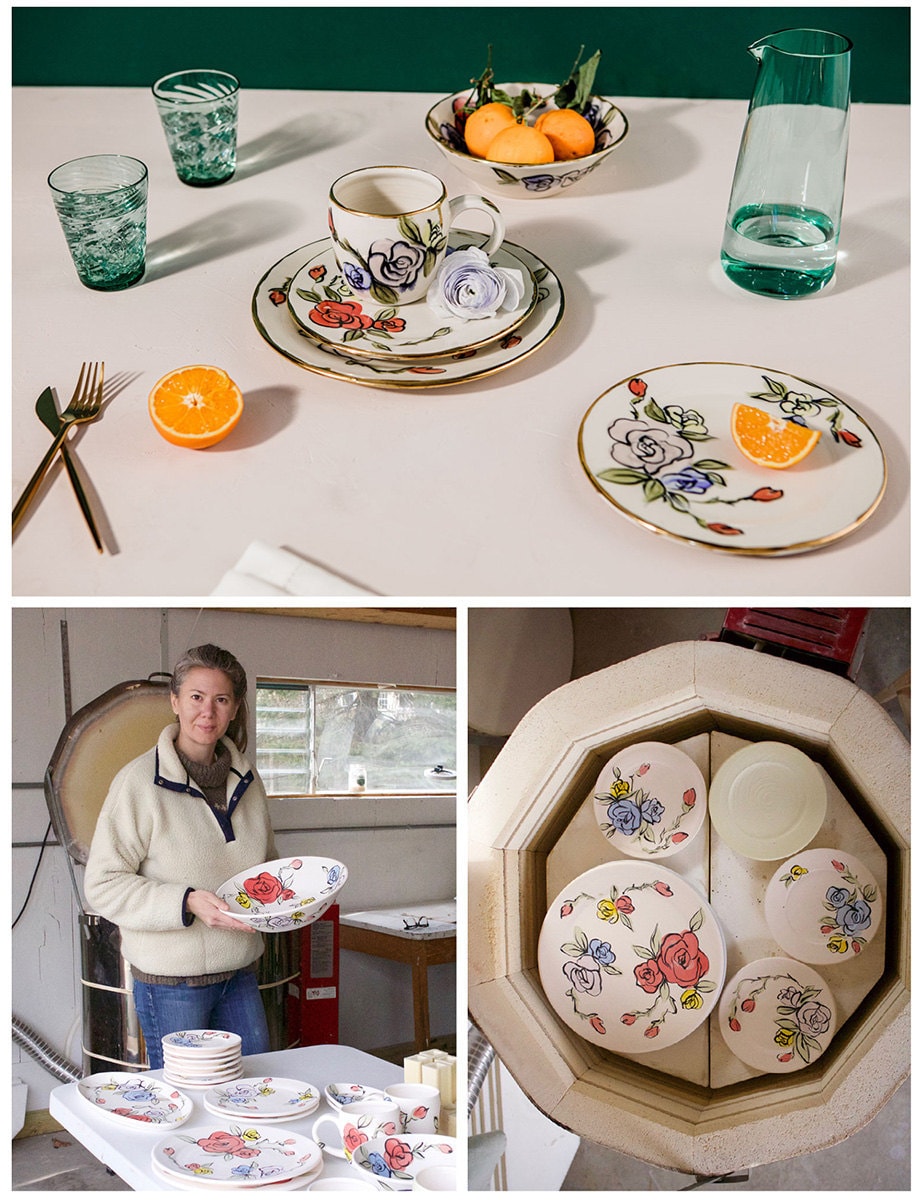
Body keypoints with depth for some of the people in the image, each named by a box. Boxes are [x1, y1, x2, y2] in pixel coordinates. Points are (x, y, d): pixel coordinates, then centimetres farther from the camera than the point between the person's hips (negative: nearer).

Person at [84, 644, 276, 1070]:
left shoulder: (245, 779, 6)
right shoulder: (139, 781, -13)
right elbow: (103, 885, -14)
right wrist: (186, 903, -25)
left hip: (240, 972, 6)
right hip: (172, 981, -6)